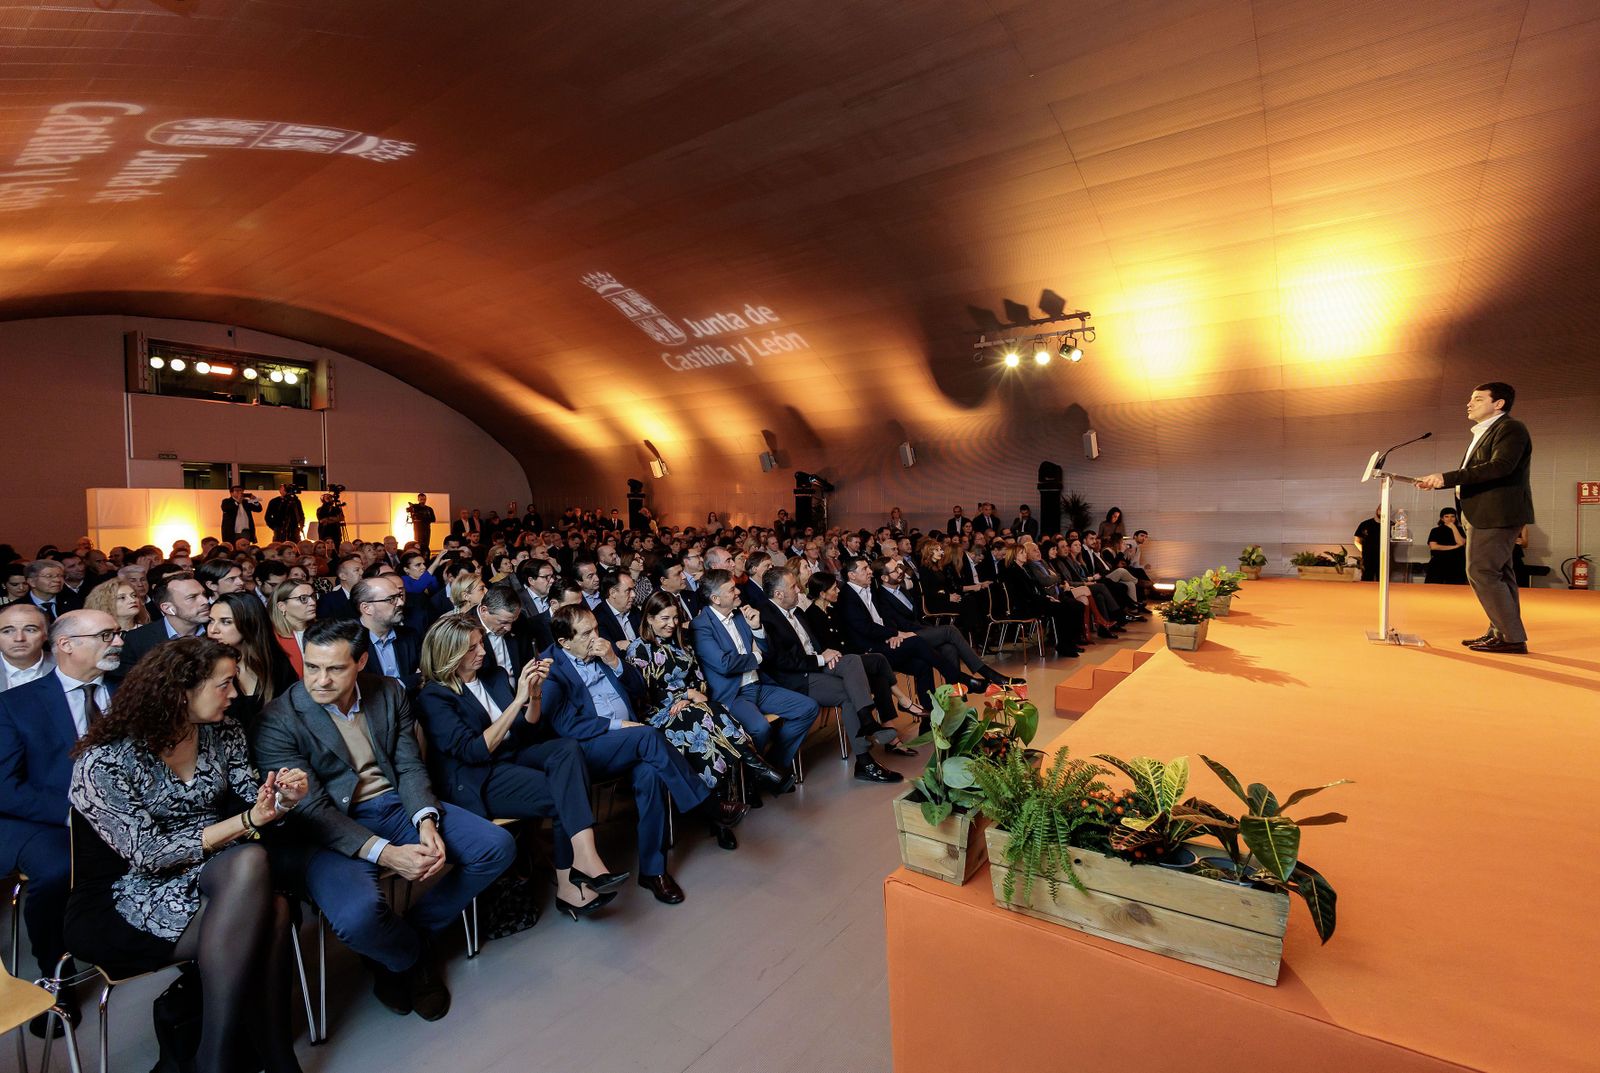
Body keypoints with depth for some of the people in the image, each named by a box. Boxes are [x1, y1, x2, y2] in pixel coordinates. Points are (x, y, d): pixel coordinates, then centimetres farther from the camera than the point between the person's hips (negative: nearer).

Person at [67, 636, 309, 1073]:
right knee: (250, 862, -31)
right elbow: (149, 854, -17)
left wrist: (283, 799, -17)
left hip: (216, 877, 4)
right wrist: (246, 822, -22)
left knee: (270, 911, -30)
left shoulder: (223, 734, 0)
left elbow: (250, 803, 6)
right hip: (133, 897, -4)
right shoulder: (105, 760, -15)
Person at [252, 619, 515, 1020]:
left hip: (396, 805, 5)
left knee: (498, 846, -10)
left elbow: (410, 768, 3)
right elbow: (311, 809, -15)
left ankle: (412, 935, 8)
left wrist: (426, 822, -17)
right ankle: (412, 956, 4)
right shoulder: (277, 722, -11)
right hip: (332, 829, -4)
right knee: (358, 914, -34)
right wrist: (384, 853, -26)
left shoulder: (389, 692, 2)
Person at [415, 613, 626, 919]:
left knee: (567, 748, -26)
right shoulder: (433, 697, -6)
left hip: (513, 758, 6)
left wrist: (534, 693, -5)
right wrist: (518, 700, -22)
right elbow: (474, 751, -18)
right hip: (477, 781, -6)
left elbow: (528, 730, 14)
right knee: (565, 794, -27)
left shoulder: (495, 676, 12)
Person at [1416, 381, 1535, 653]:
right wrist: (1438, 481, 7)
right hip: (1485, 514, 10)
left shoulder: (1510, 428, -10)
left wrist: (1447, 477, -29)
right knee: (1498, 573, 13)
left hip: (1497, 513, -10)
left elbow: (1500, 466, -25)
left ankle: (1513, 637, -6)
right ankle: (1501, 632, 20)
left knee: (1481, 572, -11)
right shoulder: (1483, 433, 20)